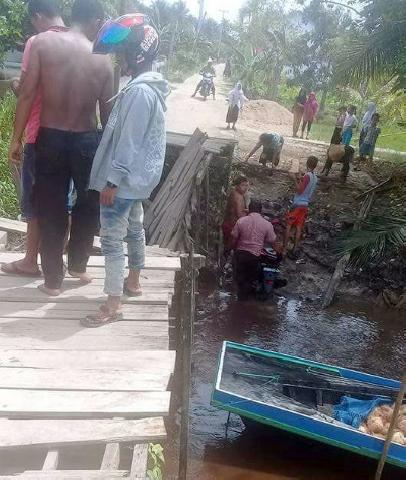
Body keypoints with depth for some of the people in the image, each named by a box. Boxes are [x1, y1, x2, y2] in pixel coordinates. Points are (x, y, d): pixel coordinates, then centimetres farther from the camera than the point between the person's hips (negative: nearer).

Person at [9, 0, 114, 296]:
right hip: (87, 141, 0)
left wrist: (17, 138, -2)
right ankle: (77, 265, 32)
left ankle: (53, 280, 18)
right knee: (89, 204, 22)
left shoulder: (43, 42, -6)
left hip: (50, 139, 0)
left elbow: (27, 95, -9)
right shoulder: (102, 60, -3)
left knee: (52, 211, 10)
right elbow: (107, 112, 1)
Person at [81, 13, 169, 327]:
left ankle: (113, 305, 2)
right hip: (139, 177, 10)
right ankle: (133, 282, 37)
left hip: (124, 180, -10)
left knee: (112, 238, -5)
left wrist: (112, 180, -19)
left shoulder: (139, 92, -22)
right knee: (134, 228, 20)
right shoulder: (151, 87, 10)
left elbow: (129, 142, -24)